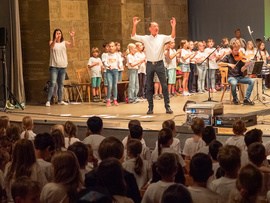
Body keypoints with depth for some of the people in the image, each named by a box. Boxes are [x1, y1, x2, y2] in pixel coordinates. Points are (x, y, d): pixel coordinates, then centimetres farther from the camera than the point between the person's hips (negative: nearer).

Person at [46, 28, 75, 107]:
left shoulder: (64, 43, 9)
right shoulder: (52, 42, 1)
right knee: (52, 83, -11)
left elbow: (72, 45, -6)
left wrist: (72, 37, -22)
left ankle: (60, 100, 17)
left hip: (63, 66, 4)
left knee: (61, 84, 9)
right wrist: (55, 38, -36)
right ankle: (48, 101, -9)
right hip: (54, 66, -4)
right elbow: (51, 47, -21)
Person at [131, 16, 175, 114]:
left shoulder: (162, 38, 5)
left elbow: (172, 37, -8)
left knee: (164, 85, -3)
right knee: (149, 87, 4)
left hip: (159, 64, -1)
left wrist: (173, 27, -22)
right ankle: (150, 107, 12)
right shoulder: (145, 38, 5)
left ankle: (167, 106, 4)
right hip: (150, 64, 1)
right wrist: (134, 25, -14)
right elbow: (133, 36, -2)